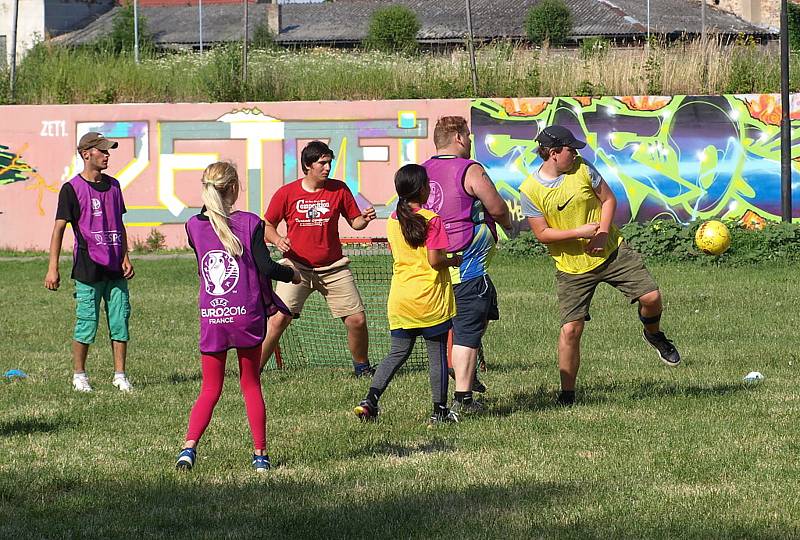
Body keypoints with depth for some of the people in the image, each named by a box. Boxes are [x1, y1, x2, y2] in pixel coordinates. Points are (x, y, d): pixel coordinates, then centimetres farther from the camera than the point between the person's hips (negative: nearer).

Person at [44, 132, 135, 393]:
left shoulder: (113, 185, 12)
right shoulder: (72, 189, -5)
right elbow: (59, 227, -7)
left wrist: (125, 258, 10)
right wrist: (53, 268, -12)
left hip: (115, 268, 5)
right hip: (88, 270, -5)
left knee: (120, 321, 4)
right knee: (86, 324, 0)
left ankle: (120, 376, 12)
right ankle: (79, 376, 13)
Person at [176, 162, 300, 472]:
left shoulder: (195, 226, 1)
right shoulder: (250, 223, -7)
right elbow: (266, 267, -11)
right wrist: (295, 275, 6)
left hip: (211, 318, 2)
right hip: (246, 317, -2)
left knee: (210, 390, 10)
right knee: (251, 385, 13)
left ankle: (189, 446, -10)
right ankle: (260, 454, 13)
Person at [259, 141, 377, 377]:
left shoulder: (339, 189, 1)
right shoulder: (286, 193, -4)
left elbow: (354, 221, 9)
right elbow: (267, 226, 5)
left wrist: (364, 219, -14)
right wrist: (277, 240, -15)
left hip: (333, 268, 2)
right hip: (297, 266, -2)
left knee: (357, 320, -1)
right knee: (279, 319, -16)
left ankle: (362, 367, 23)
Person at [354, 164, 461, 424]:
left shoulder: (393, 221, 5)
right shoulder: (431, 220, -13)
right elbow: (435, 260, -18)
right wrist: (455, 261, 2)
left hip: (400, 297, 5)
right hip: (430, 300, -5)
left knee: (398, 352, 13)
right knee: (437, 355, 6)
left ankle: (370, 400, 0)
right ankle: (440, 410, 10)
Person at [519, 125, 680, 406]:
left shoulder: (581, 169, -3)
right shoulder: (530, 190, -11)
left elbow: (608, 199, 6)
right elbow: (542, 234, -10)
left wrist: (603, 232, -10)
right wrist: (579, 232, -19)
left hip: (612, 251, 2)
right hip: (572, 268, -2)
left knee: (651, 296, -10)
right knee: (570, 329, -9)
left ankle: (654, 335, 25)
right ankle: (567, 393, 6)